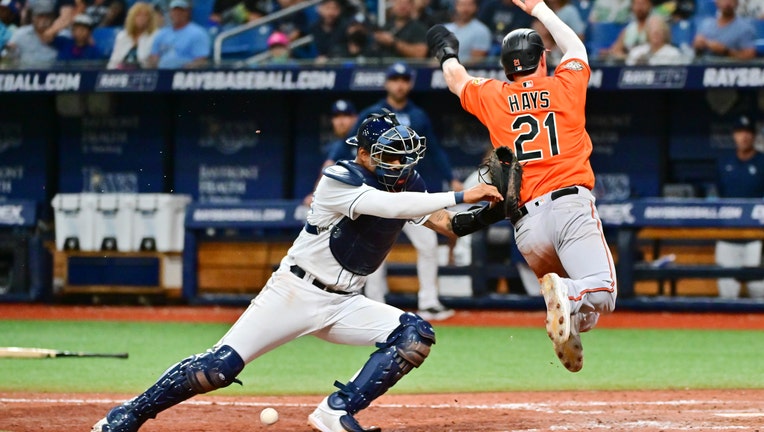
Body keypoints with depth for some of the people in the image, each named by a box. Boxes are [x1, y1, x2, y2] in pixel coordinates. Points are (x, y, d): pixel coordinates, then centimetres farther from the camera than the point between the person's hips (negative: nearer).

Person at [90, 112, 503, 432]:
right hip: (295, 291, -6)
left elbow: (445, 223, 0)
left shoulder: (406, 183, 4)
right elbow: (389, 205, -32)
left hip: (344, 305, 6)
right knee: (218, 368, -16)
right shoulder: (339, 181, -18)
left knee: (415, 336, -17)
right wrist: (461, 196, -34)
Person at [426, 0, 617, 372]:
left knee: (575, 299, 12)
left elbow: (457, 80, 36)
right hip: (570, 203, -3)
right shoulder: (565, 86, 12)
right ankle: (566, 295, -43)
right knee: (602, 293, -12)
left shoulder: (493, 97, 14)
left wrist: (447, 54, 57)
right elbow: (576, 47, 36)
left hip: (525, 221, 3)